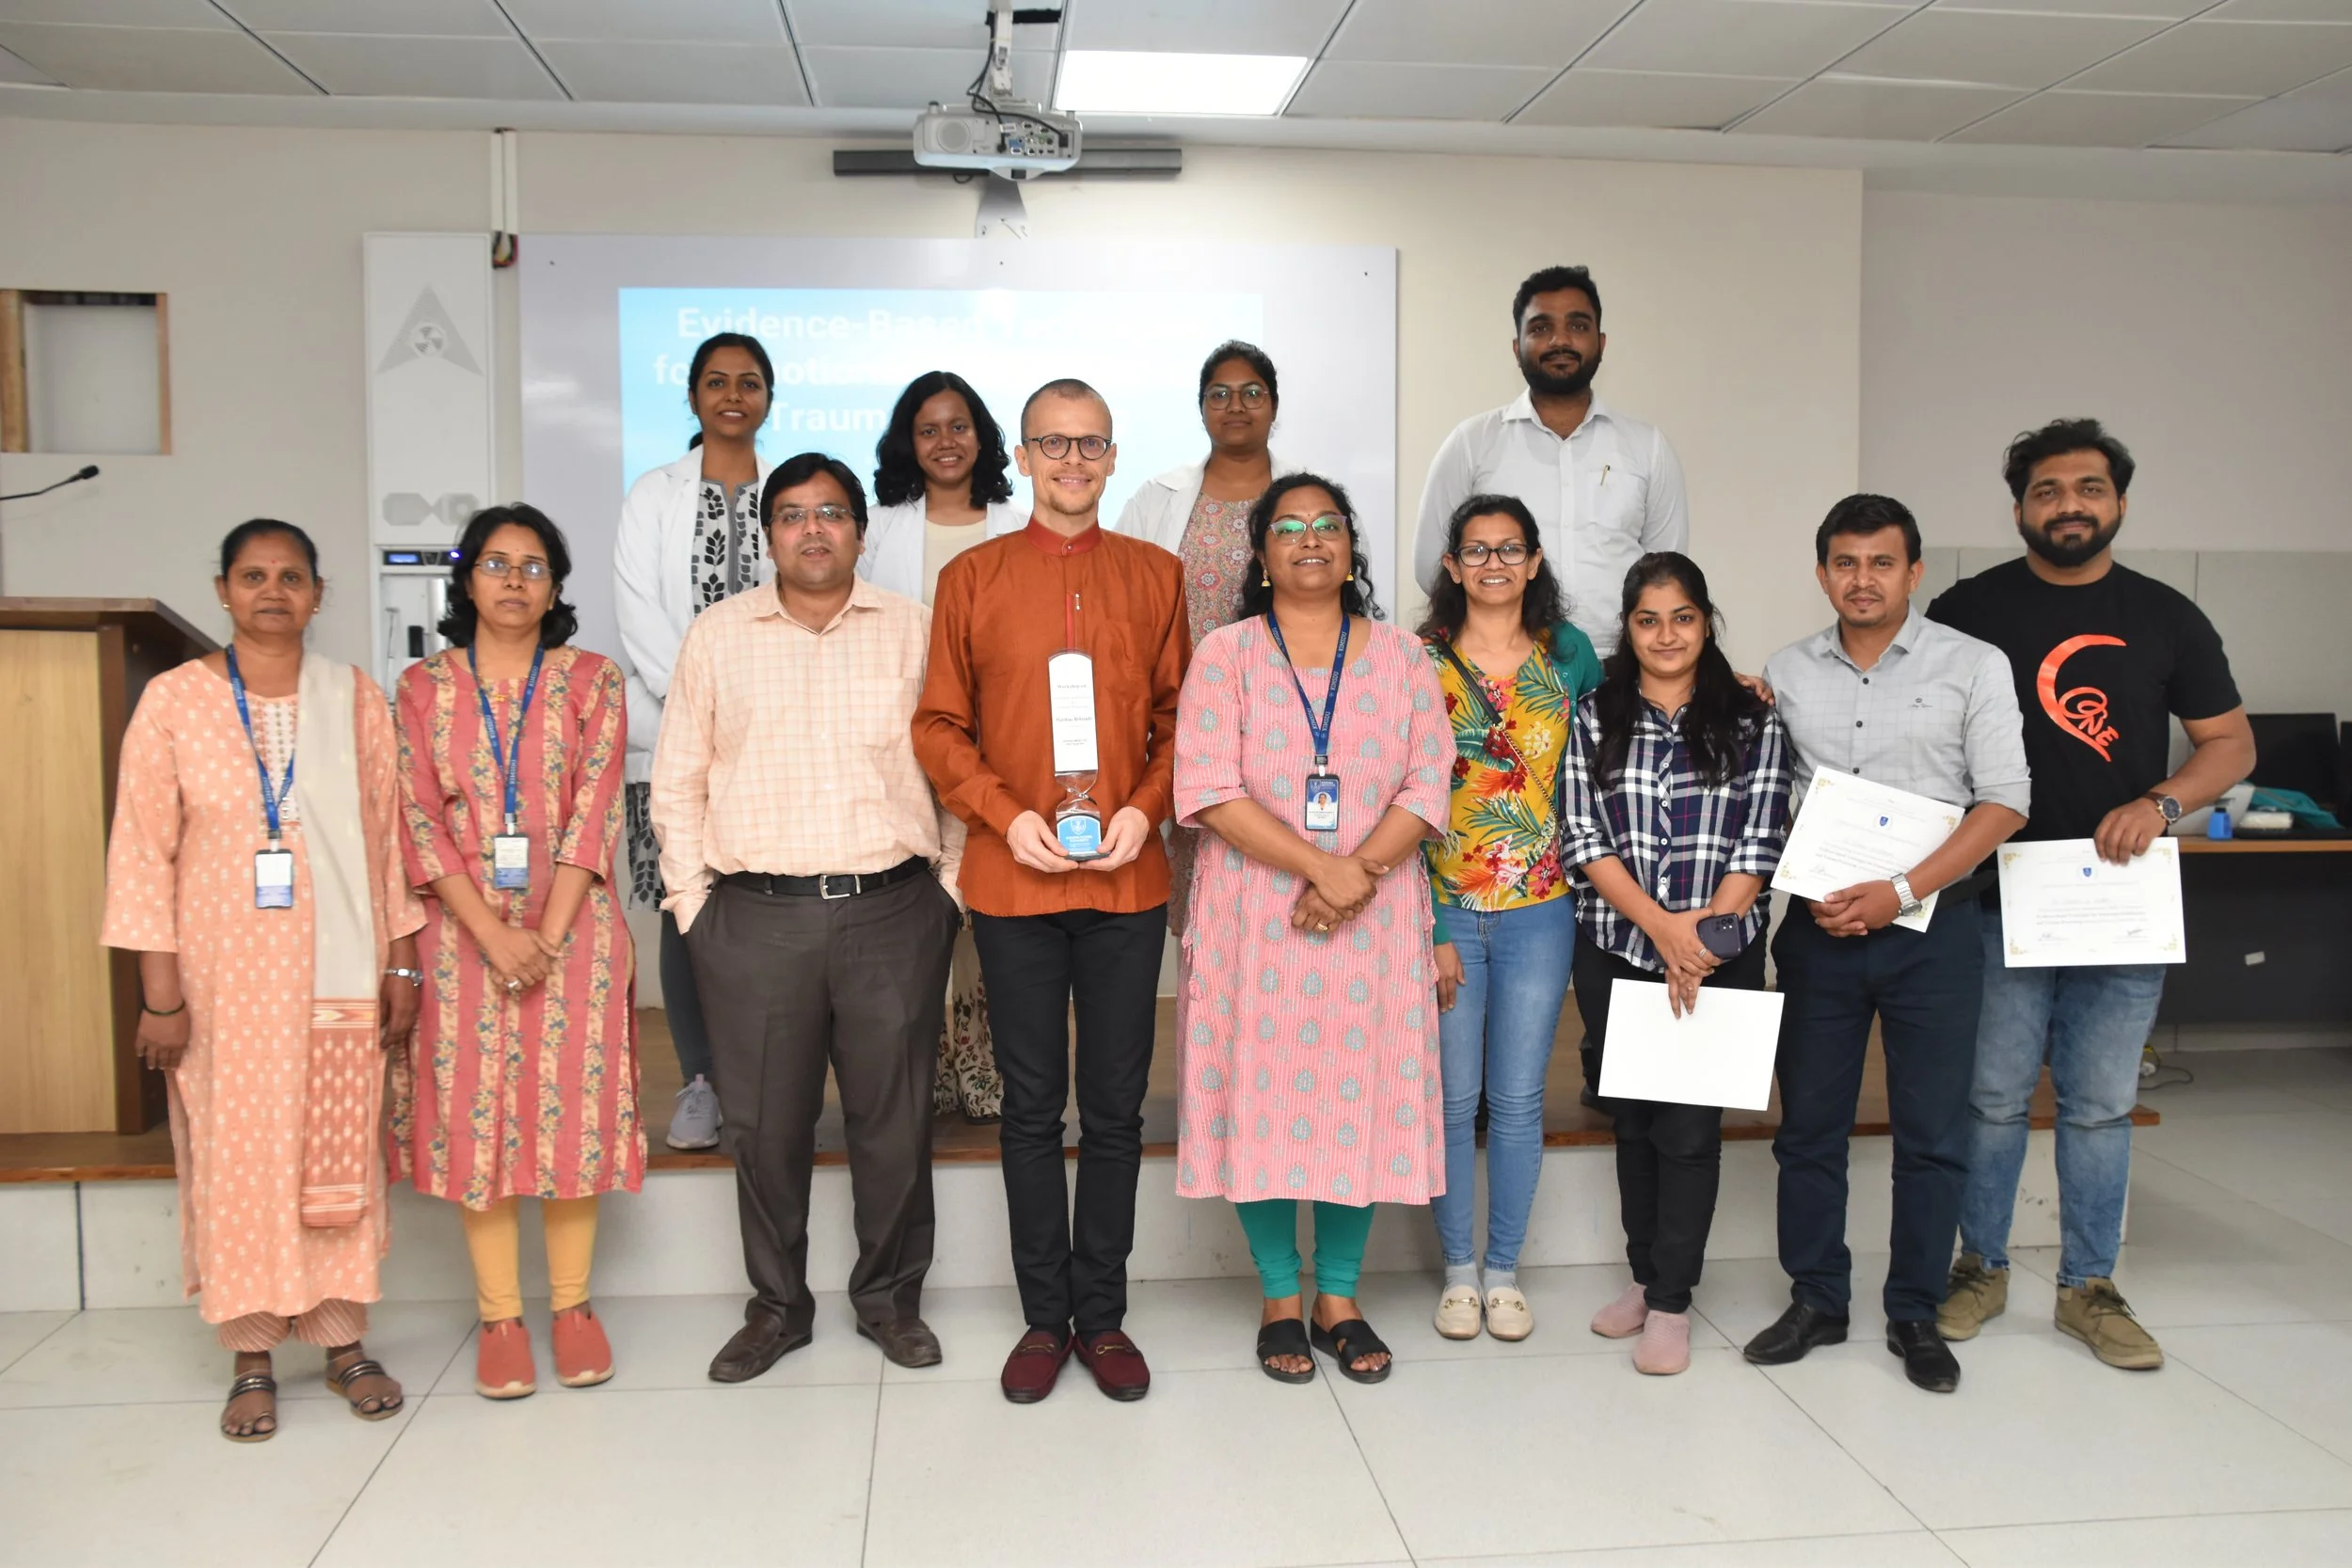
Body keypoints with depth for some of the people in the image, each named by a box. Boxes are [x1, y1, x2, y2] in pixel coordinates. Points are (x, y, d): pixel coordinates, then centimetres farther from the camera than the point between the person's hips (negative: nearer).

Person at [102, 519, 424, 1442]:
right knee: (236, 1157, 3)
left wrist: (403, 965, 3)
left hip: (339, 970, 1)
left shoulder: (356, 700, 4)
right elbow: (144, 853, -2)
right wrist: (160, 994, -6)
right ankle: (252, 1358, 16)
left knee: (341, 1154, 5)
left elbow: (390, 839, 6)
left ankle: (344, 1341, 18)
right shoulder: (174, 701, -1)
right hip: (225, 977, -1)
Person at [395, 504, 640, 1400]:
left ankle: (572, 1304, 14)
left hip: (574, 930, -1)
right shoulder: (423, 687, 6)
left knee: (573, 1108, 2)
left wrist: (548, 936, -13)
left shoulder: (592, 681, 3)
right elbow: (421, 820, -2)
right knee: (474, 1113, 3)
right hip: (464, 933, 1)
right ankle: (500, 1316, 13)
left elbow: (595, 813, -4)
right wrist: (494, 932, -12)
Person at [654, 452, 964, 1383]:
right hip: (754, 920, 1)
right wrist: (693, 902, 2)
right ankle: (777, 1304, 26)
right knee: (764, 1124, 8)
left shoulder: (914, 632, 5)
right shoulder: (718, 636, 7)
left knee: (894, 1118, 7)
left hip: (892, 914, 0)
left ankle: (890, 1298, 25)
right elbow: (678, 783, 9)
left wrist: (949, 887, 2)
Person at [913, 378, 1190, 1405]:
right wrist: (1005, 816, -10)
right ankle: (1045, 1317, 21)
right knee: (1032, 1108, 8)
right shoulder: (971, 579, 4)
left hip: (1127, 881, 1)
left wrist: (1143, 810, -8)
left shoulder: (1156, 575, 7)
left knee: (1116, 1108, 7)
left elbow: (1182, 719, 8)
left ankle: (1104, 1315, 21)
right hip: (1013, 884, -1)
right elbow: (939, 726, 4)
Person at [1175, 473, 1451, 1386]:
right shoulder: (1226, 654, 1)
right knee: (1263, 1094, 2)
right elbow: (1208, 790, -10)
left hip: (1374, 923, 2)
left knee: (1361, 1095, 6)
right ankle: (1280, 1299, 20)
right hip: (1257, 919, -2)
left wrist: (1360, 874, -16)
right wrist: (1320, 866, -19)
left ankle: (1339, 1298, 22)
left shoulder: (1401, 656, 8)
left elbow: (1428, 785, 0)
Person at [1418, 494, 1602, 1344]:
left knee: (1519, 1097, 8)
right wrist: (1428, 930, -10)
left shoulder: (1569, 652, 6)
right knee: (1454, 1097, 6)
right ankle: (1458, 1269, 22)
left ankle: (1505, 1271, 23)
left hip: (1539, 910, 2)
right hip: (1445, 910, -2)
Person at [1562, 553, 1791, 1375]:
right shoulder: (1595, 717, 3)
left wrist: (1704, 935, -13)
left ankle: (1670, 1300, 11)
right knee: (1633, 1120, 12)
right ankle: (1645, 1275, 29)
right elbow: (1583, 837, -4)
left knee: (1690, 1126, -1)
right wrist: (1659, 926, -14)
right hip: (1616, 951, 2)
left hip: (1720, 954, -1)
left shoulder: (1751, 721, 1)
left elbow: (1759, 844, -3)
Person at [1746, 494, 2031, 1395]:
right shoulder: (1786, 674, 5)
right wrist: (1808, 891, -5)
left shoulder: (1973, 666, -2)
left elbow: (2004, 802, -6)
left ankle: (1915, 1315, 20)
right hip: (1819, 926, 2)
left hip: (1931, 925, -2)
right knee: (1809, 1126, 8)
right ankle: (1816, 1301, 23)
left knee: (1932, 1134, 5)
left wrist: (1900, 893, -15)